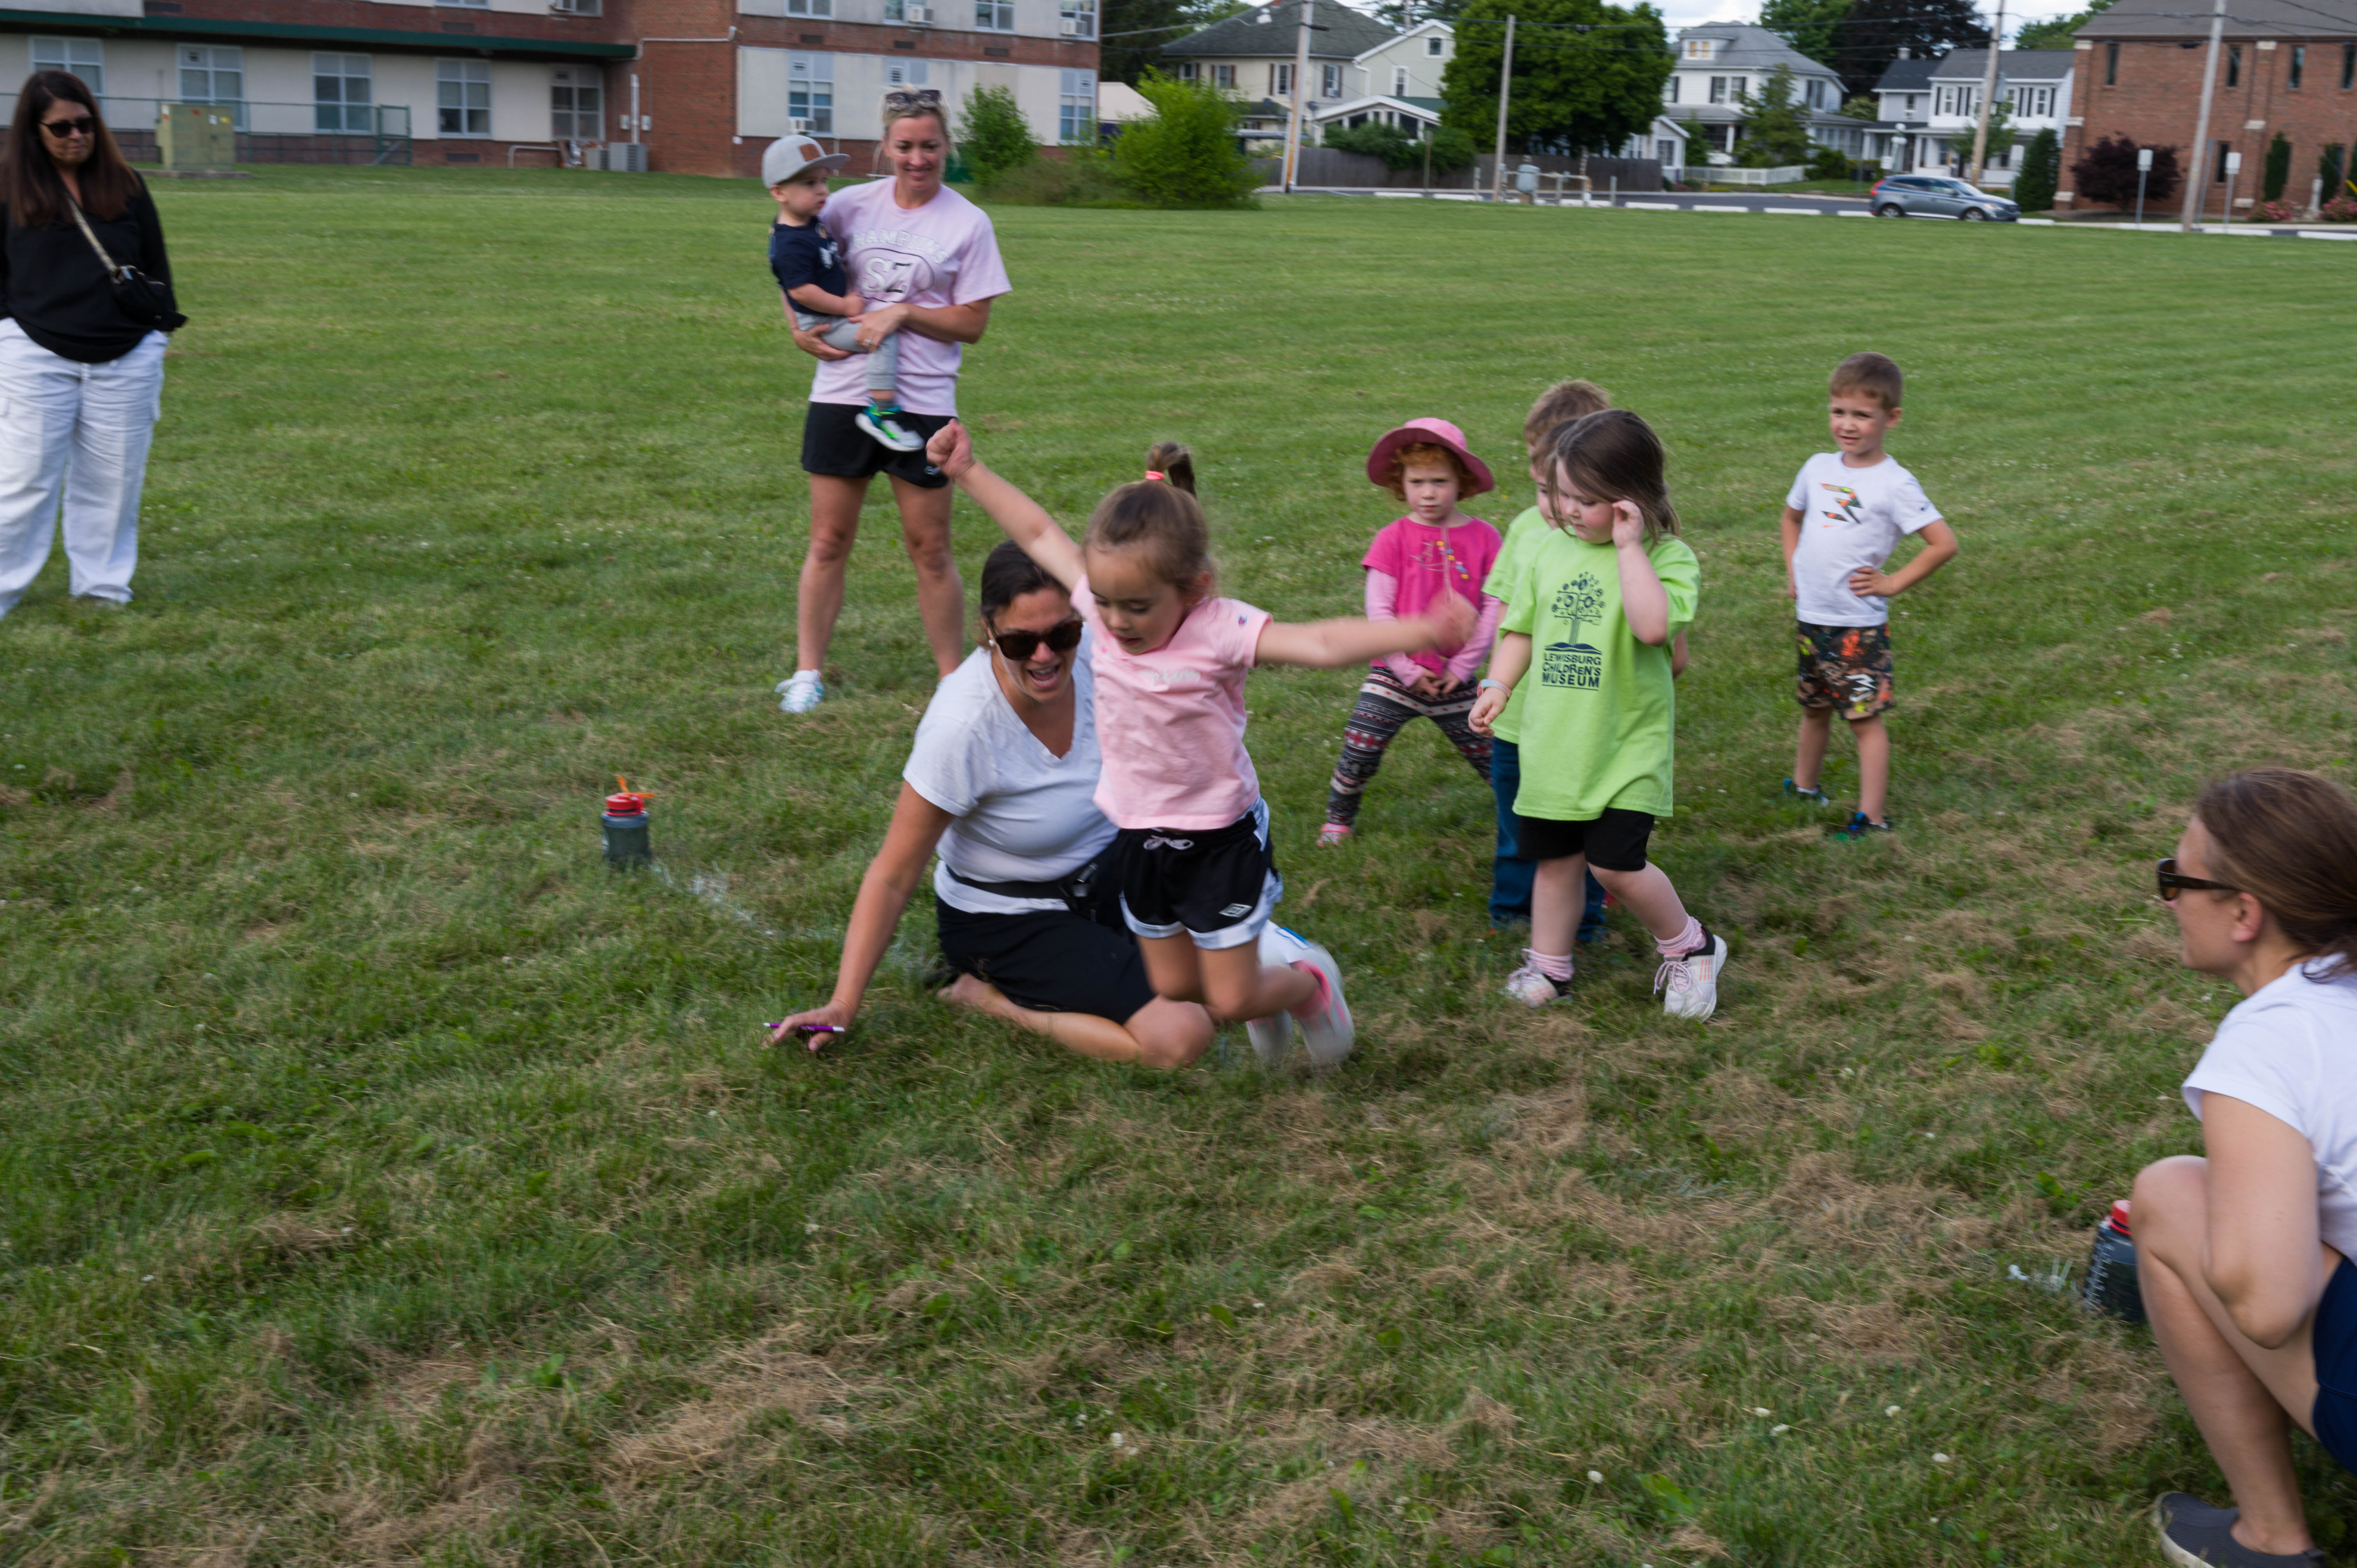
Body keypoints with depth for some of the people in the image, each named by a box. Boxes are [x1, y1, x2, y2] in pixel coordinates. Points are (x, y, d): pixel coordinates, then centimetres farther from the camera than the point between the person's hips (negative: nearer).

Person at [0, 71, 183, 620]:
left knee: (113, 478, 6)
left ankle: (101, 584, 17)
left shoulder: (125, 185, 9)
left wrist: (159, 332, 10)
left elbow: (156, 265, 14)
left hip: (126, 359, 2)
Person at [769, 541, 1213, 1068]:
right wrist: (842, 1006, -23)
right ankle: (990, 995, -4)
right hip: (1006, 920, -7)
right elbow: (893, 877, -22)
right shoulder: (963, 727, -31)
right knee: (1177, 1037, -22)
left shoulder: (1091, 652, -17)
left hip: (1102, 874, 7)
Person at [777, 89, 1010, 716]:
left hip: (921, 401, -2)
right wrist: (800, 327, 2)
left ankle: (953, 679, 16)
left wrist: (902, 314, -14)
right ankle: (807, 674, 17)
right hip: (842, 390, 2)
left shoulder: (967, 224, -1)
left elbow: (972, 323, -3)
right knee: (828, 541, 7)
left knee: (930, 549, 4)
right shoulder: (854, 204, 5)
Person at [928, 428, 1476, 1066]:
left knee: (1230, 1000, 2)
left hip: (1219, 838, -6)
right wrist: (968, 472, 7)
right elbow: (1039, 534, 2)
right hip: (1141, 838, 6)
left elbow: (1320, 644, -38)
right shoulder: (1105, 602, -10)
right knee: (1174, 987, 16)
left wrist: (1420, 630, -53)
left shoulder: (1220, 630, -25)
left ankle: (1310, 980, 33)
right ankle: (1264, 957, 46)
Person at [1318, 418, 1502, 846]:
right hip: (1395, 674, -1)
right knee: (1360, 748, -5)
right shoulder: (1394, 538, -6)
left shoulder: (1483, 538, -3)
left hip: (1454, 678, 1)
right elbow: (1379, 610, -8)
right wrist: (1407, 670, -11)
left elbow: (1493, 608, -3)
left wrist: (1462, 666, -6)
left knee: (1490, 752, 8)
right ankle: (1338, 817, 18)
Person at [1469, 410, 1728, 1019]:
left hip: (1626, 746, -5)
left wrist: (1629, 546, -27)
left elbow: (1653, 626, -32)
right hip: (1553, 742, 5)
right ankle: (1549, 967, 31)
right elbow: (1521, 627, 15)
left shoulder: (1667, 557, -12)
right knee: (1555, 857, 14)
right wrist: (1498, 686, 1)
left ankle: (1690, 947, 18)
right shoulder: (1552, 550, 4)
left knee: (1615, 864, -7)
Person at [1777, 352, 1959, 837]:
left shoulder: (1894, 484, -14)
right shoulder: (1819, 468, 4)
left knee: (1865, 718, -2)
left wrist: (1892, 583, -13)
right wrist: (1793, 570, 13)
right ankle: (1804, 785, 39)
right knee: (1814, 707, 21)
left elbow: (1944, 544, -16)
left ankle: (1872, 815, 2)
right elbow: (1792, 516, 24)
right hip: (1811, 617, 6)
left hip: (1860, 625, -6)